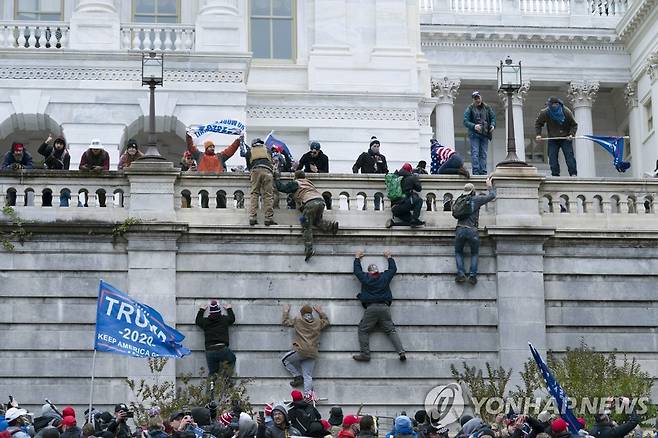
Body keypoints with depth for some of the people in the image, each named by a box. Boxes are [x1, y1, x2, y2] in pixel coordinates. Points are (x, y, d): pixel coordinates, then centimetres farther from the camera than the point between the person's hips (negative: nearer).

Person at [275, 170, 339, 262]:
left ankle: (309, 249, -18)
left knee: (307, 227, -5)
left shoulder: (295, 183, 17)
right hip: (321, 200, 6)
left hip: (310, 202, -6)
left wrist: (277, 178, 33)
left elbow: (281, 187, 17)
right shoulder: (309, 182, 34)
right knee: (317, 221, 25)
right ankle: (331, 225, -1)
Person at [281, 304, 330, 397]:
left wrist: (286, 311, 35)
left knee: (285, 360, 20)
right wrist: (320, 312, 41)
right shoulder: (318, 323, 13)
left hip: (300, 351, -4)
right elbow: (326, 322, 34)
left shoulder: (297, 321, 5)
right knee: (308, 376, 4)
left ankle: (298, 376, 9)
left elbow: (286, 322, 20)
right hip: (312, 354, 4)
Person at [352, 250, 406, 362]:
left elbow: (357, 270, 25)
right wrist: (389, 257, 44)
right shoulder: (385, 276, 10)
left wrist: (357, 258, 41)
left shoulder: (365, 278, 7)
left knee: (363, 330, 5)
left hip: (370, 308, -2)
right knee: (391, 330, 3)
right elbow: (393, 268, 29)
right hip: (385, 307, 2)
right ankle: (401, 352, -11)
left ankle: (365, 354, -6)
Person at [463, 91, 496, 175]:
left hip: (485, 134, 4)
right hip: (474, 134, -4)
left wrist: (493, 125, -7)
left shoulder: (487, 108, 11)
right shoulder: (470, 108, 0)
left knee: (483, 154, 4)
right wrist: (474, 126, -22)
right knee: (475, 153, -9)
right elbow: (465, 121, -5)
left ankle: (483, 171, 6)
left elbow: (493, 117, 15)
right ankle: (475, 171, -11)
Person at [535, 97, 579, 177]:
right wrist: (538, 134, -7)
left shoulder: (567, 112, -14)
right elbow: (538, 123, 6)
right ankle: (555, 175, 1)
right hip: (552, 139, 2)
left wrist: (571, 134, -19)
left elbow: (574, 125, -3)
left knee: (569, 155, -10)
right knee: (552, 158, -4)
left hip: (565, 139, -2)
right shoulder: (544, 113, -11)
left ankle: (573, 174, -10)